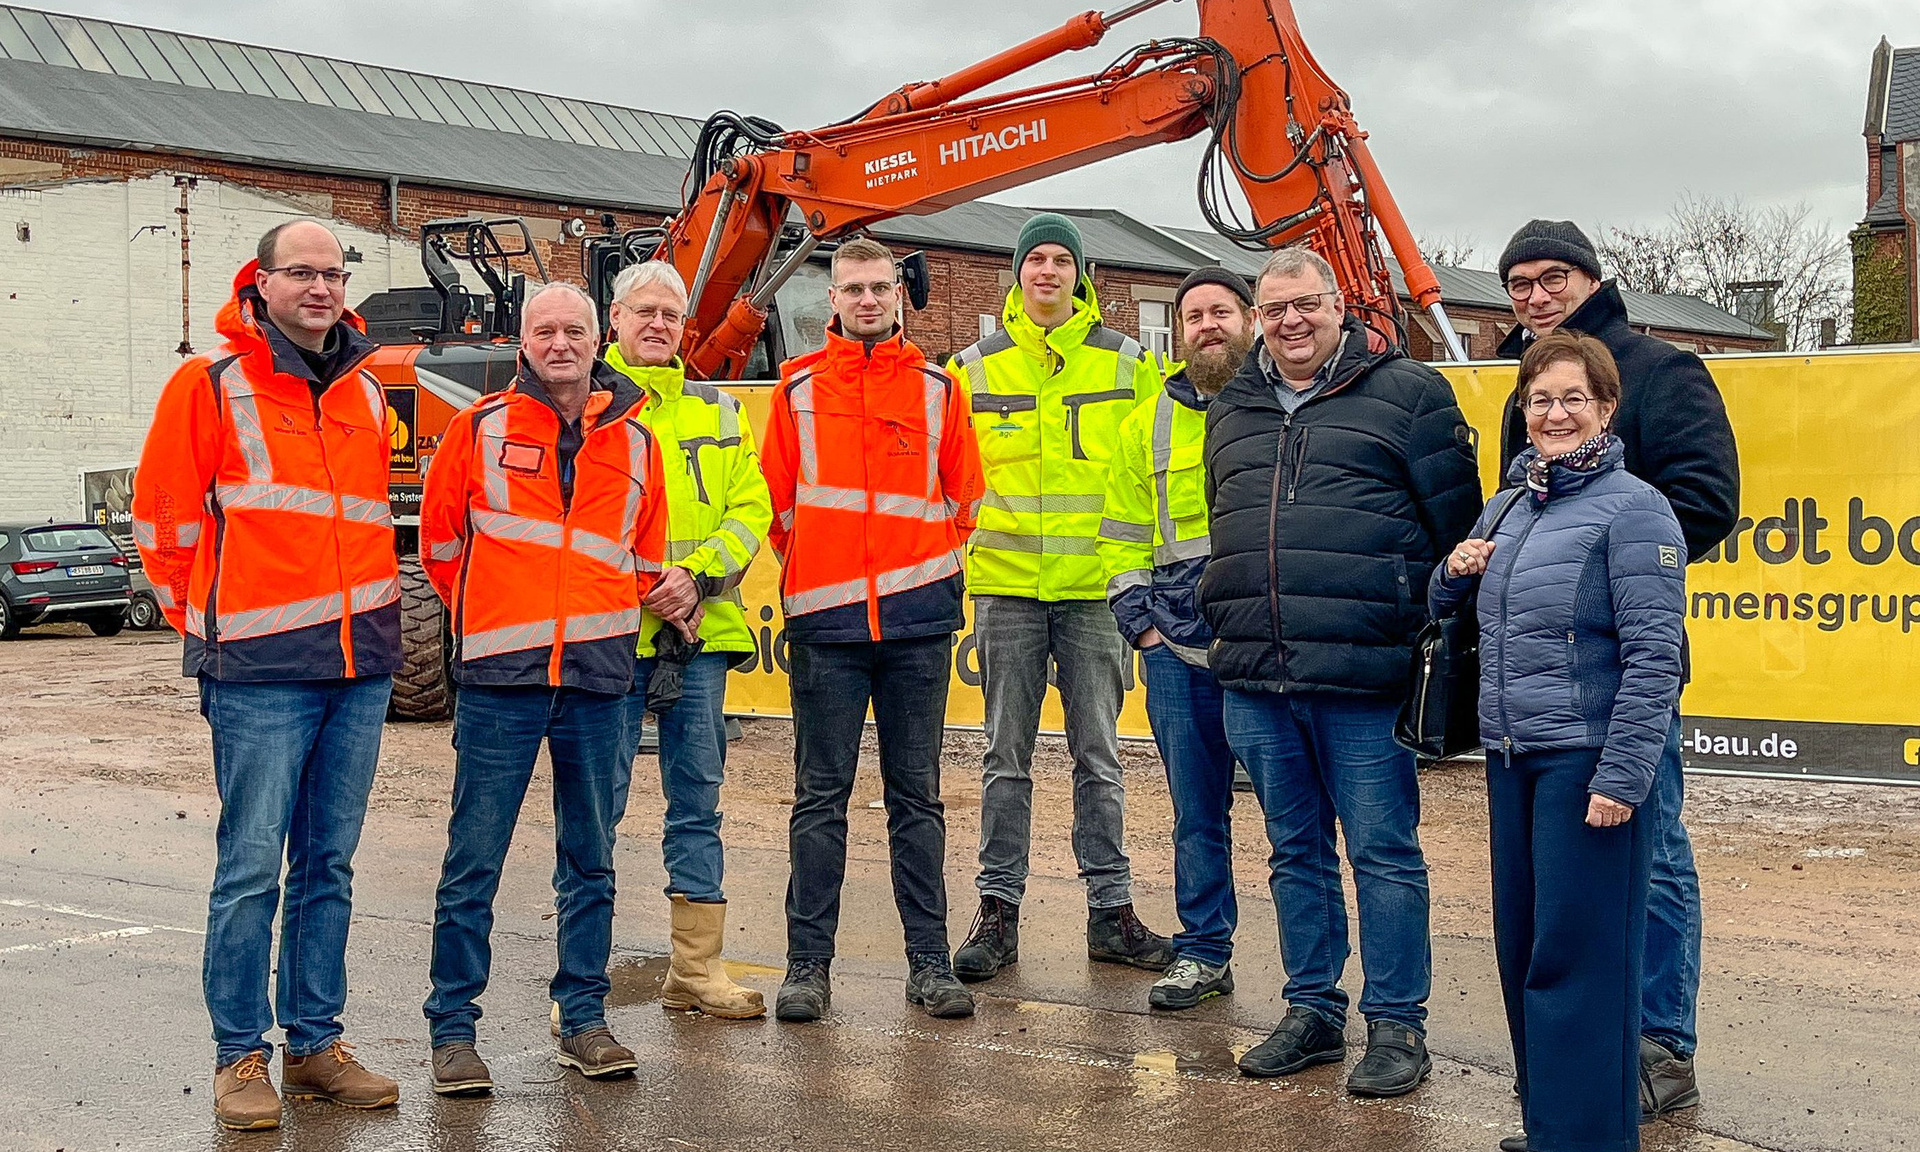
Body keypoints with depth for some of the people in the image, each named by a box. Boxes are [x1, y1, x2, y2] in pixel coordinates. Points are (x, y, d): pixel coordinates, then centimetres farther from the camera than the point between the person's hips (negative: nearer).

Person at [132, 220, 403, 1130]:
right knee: (251, 868, -4)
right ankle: (241, 1056, 6)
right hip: (260, 671, -5)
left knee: (328, 866, 11)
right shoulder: (210, 383, -2)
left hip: (361, 663, 5)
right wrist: (208, 625, 3)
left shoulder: (366, 394, 15)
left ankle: (314, 1044, 19)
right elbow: (162, 518, 0)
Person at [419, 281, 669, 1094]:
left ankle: (584, 1021, 20)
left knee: (590, 860, 9)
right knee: (474, 860, -1)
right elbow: (441, 542, 10)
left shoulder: (634, 441, 9)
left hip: (598, 677, 3)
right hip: (499, 677, -3)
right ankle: (453, 1028, 7)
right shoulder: (480, 429, 2)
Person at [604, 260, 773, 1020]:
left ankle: (695, 969, 17)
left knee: (697, 799, 9)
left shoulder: (717, 412, 16)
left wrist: (697, 576, -8)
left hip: (701, 631, 4)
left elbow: (750, 510, 8)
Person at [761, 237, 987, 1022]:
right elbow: (777, 495, 10)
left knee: (917, 796, 7)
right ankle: (808, 964, 8)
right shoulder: (798, 387, 7)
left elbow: (963, 495, 13)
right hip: (824, 620, -1)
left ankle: (930, 962, 12)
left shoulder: (936, 388, 8)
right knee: (820, 797, 2)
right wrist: (809, 572, 7)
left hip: (917, 618, 1)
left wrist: (930, 567, 7)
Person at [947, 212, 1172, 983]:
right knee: (1007, 757, 6)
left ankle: (1112, 911, 14)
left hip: (1094, 587, 0)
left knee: (1098, 757, 6)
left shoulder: (1126, 363, 5)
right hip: (1005, 586, 0)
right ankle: (998, 911, 12)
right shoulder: (973, 368, 7)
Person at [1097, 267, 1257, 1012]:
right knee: (1196, 810, 10)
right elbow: (1124, 533, 17)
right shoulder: (1149, 425, 14)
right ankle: (1203, 951, 21)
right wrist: (1140, 622, 6)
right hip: (1179, 649, 3)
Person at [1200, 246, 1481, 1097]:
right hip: (1256, 682, 6)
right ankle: (1312, 1011, 25)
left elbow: (1455, 530, -1)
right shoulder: (1232, 410, 17)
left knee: (1383, 852, 0)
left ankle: (1397, 1025, 10)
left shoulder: (1407, 393, 0)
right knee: (1296, 851, 14)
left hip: (1362, 678, -5)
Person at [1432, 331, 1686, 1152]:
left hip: (1586, 762, -7)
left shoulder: (1632, 507, -8)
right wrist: (1454, 571, 5)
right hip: (1511, 759, 8)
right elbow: (1449, 610, 27)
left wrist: (1622, 777, -19)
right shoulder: (1509, 507, 15)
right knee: (1522, 950, 12)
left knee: (1579, 958, -4)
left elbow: (1653, 658, -14)